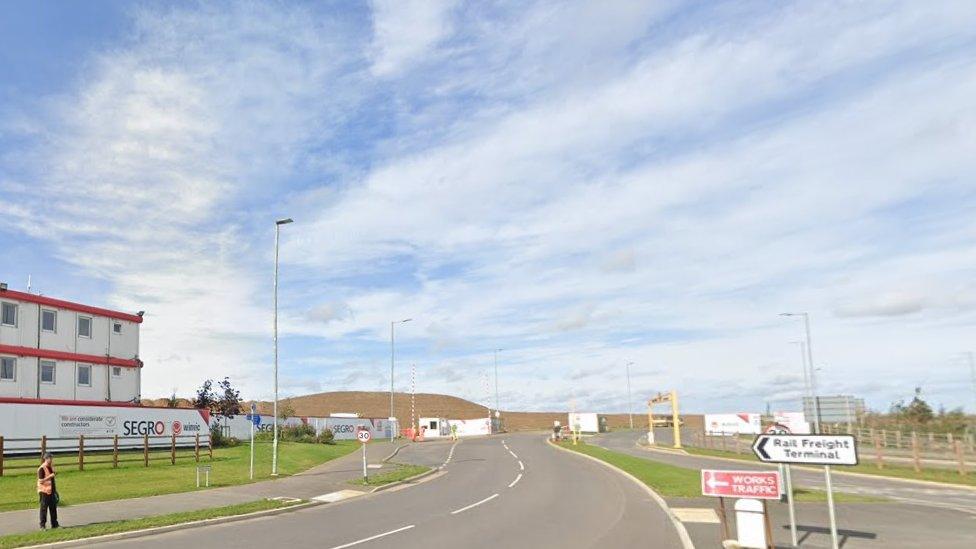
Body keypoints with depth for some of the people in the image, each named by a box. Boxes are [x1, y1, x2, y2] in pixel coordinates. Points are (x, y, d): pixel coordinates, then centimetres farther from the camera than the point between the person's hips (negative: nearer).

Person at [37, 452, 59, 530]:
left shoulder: (51, 467, 12)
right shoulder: (42, 469, -13)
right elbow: (40, 480, -19)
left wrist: (55, 490, 21)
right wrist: (49, 476, -26)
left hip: (51, 491, 8)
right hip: (44, 491, -8)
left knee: (53, 507, 11)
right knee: (44, 508, -1)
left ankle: (54, 524, 19)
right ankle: (42, 525, 7)